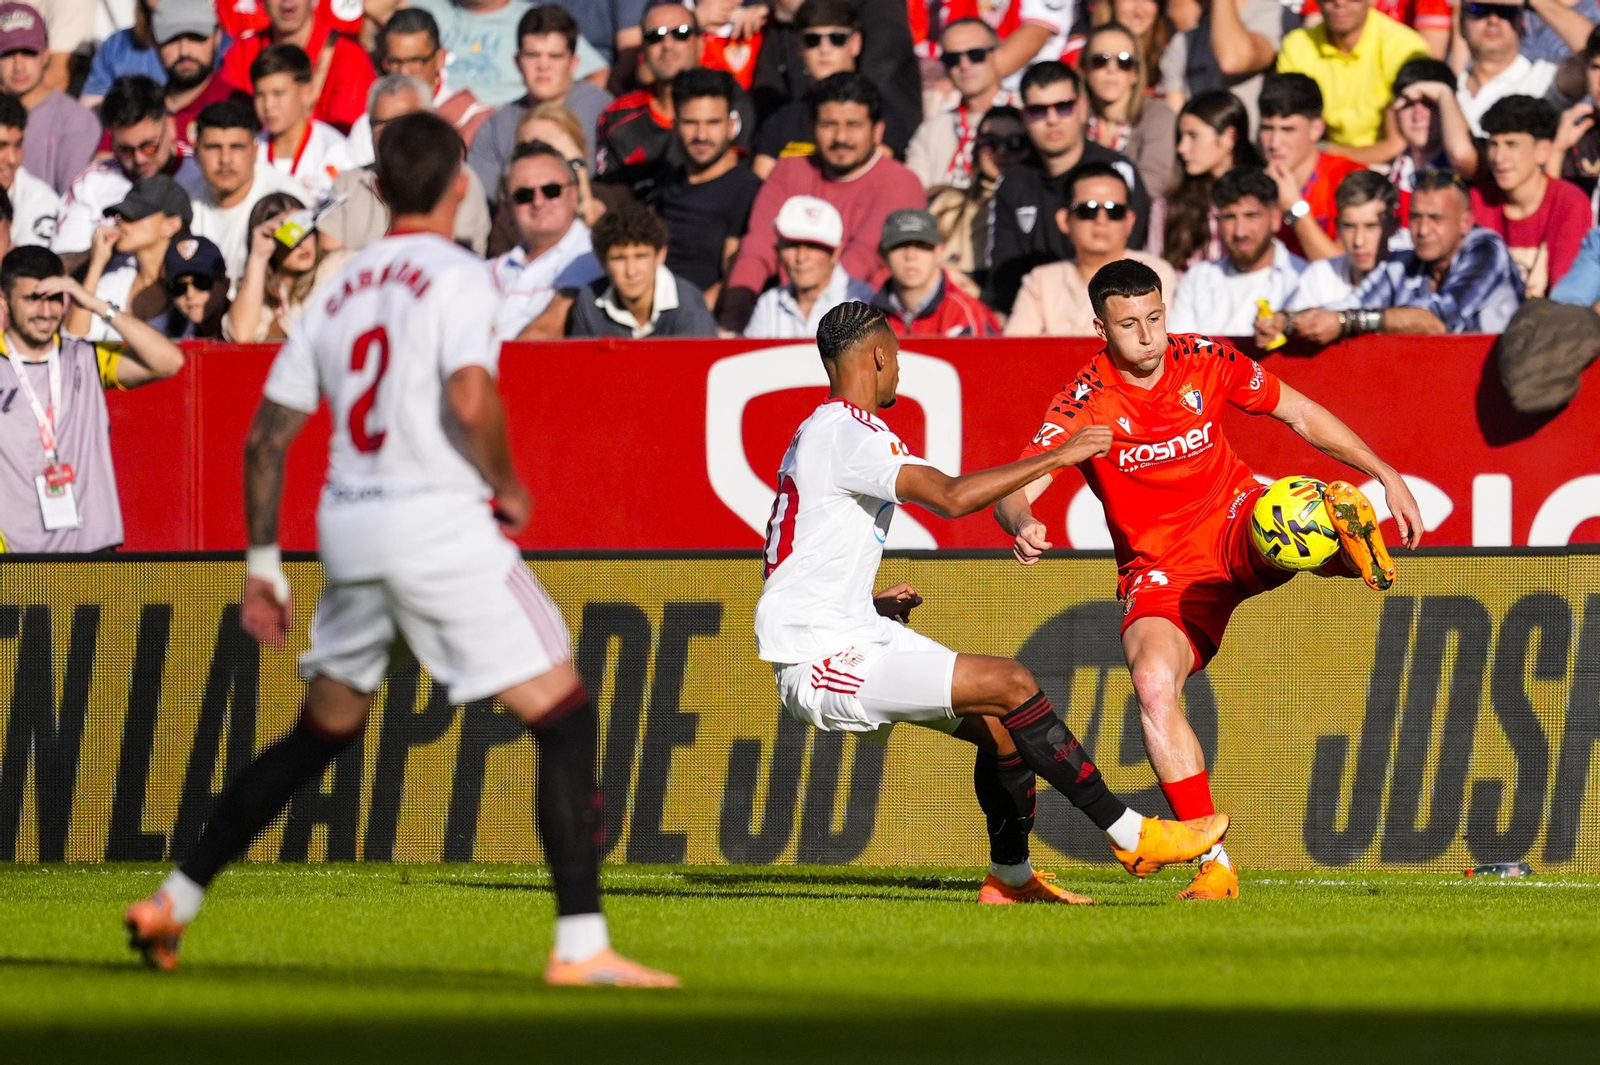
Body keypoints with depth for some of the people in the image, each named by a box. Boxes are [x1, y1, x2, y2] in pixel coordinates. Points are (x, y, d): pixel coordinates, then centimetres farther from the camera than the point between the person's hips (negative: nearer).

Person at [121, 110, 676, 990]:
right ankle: (580, 946, -13)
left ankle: (172, 903, 24)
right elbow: (471, 400, -22)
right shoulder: (458, 276, -5)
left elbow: (267, 437, 14)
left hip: (346, 524, 7)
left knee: (321, 733, 23)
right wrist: (507, 488, -5)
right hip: (439, 520, -7)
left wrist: (262, 563, 20)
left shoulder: (341, 289, 14)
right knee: (564, 717, -3)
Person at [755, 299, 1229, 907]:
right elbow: (953, 497, -27)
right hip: (820, 663, -11)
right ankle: (1132, 837, -13)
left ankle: (1010, 878, 25)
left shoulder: (818, 432, 19)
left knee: (1001, 726, 12)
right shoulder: (848, 432, -15)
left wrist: (872, 605, 17)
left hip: (849, 635, 11)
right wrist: (1058, 458, -21)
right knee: (1011, 684, -17)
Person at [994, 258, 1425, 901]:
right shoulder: (1084, 403, -12)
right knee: (1152, 684, -29)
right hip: (1161, 571, -1)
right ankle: (1214, 865, -27)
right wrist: (1021, 525, -45)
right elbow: (1012, 491, -20)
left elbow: (1303, 416, 10)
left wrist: (1386, 477, 4)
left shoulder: (1206, 362, -4)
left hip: (1237, 532, 1)